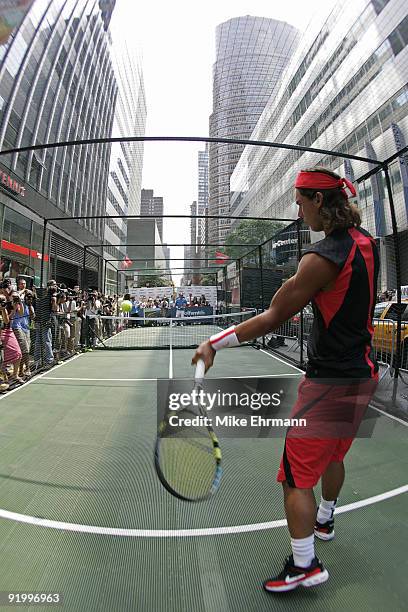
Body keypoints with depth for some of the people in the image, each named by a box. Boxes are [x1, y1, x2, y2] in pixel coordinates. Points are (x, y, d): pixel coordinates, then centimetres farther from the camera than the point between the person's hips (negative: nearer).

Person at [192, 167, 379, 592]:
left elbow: (271, 319, -22)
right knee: (333, 455, 29)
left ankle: (304, 565, 23)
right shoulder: (364, 241, 2)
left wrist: (214, 343, -16)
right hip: (362, 373, 9)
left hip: (329, 382, -9)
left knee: (296, 476, 6)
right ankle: (324, 522, 53)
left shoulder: (322, 257, -23)